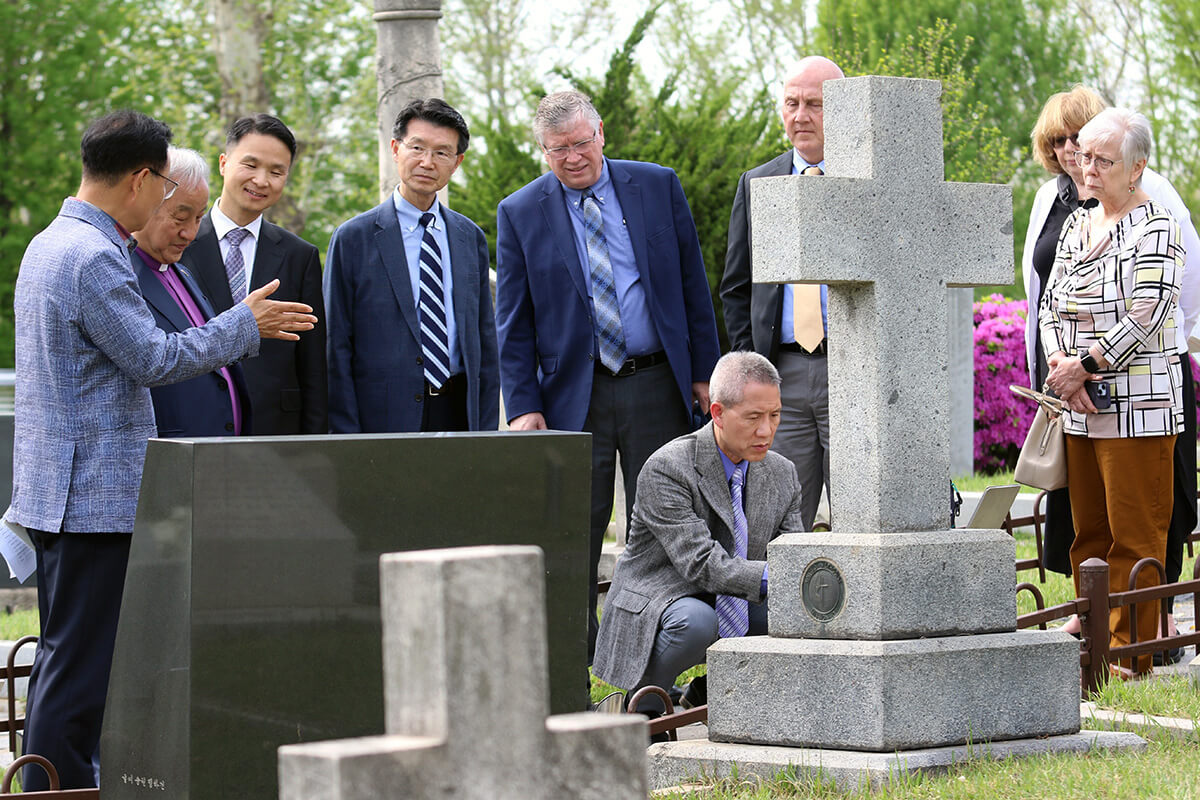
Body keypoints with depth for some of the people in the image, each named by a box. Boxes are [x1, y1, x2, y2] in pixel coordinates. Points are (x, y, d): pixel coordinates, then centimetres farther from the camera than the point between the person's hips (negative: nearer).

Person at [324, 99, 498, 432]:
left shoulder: (471, 238, 13)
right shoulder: (352, 239, 0)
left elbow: (485, 340, 14)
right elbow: (336, 350, -2)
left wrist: (486, 431, 6)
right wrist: (348, 450, -8)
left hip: (460, 416, 3)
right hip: (386, 417, -3)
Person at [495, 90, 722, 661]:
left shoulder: (658, 186, 4)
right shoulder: (520, 213, 1)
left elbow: (692, 285, 8)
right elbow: (513, 323, 1)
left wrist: (704, 370, 4)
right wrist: (523, 405, -7)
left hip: (658, 385, 1)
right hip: (574, 395, -1)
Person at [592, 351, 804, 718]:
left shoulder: (783, 474, 2)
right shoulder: (666, 468, -19)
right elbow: (700, 563, -27)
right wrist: (769, 576, -38)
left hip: (734, 609, 7)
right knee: (695, 621, -38)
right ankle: (642, 703, -9)